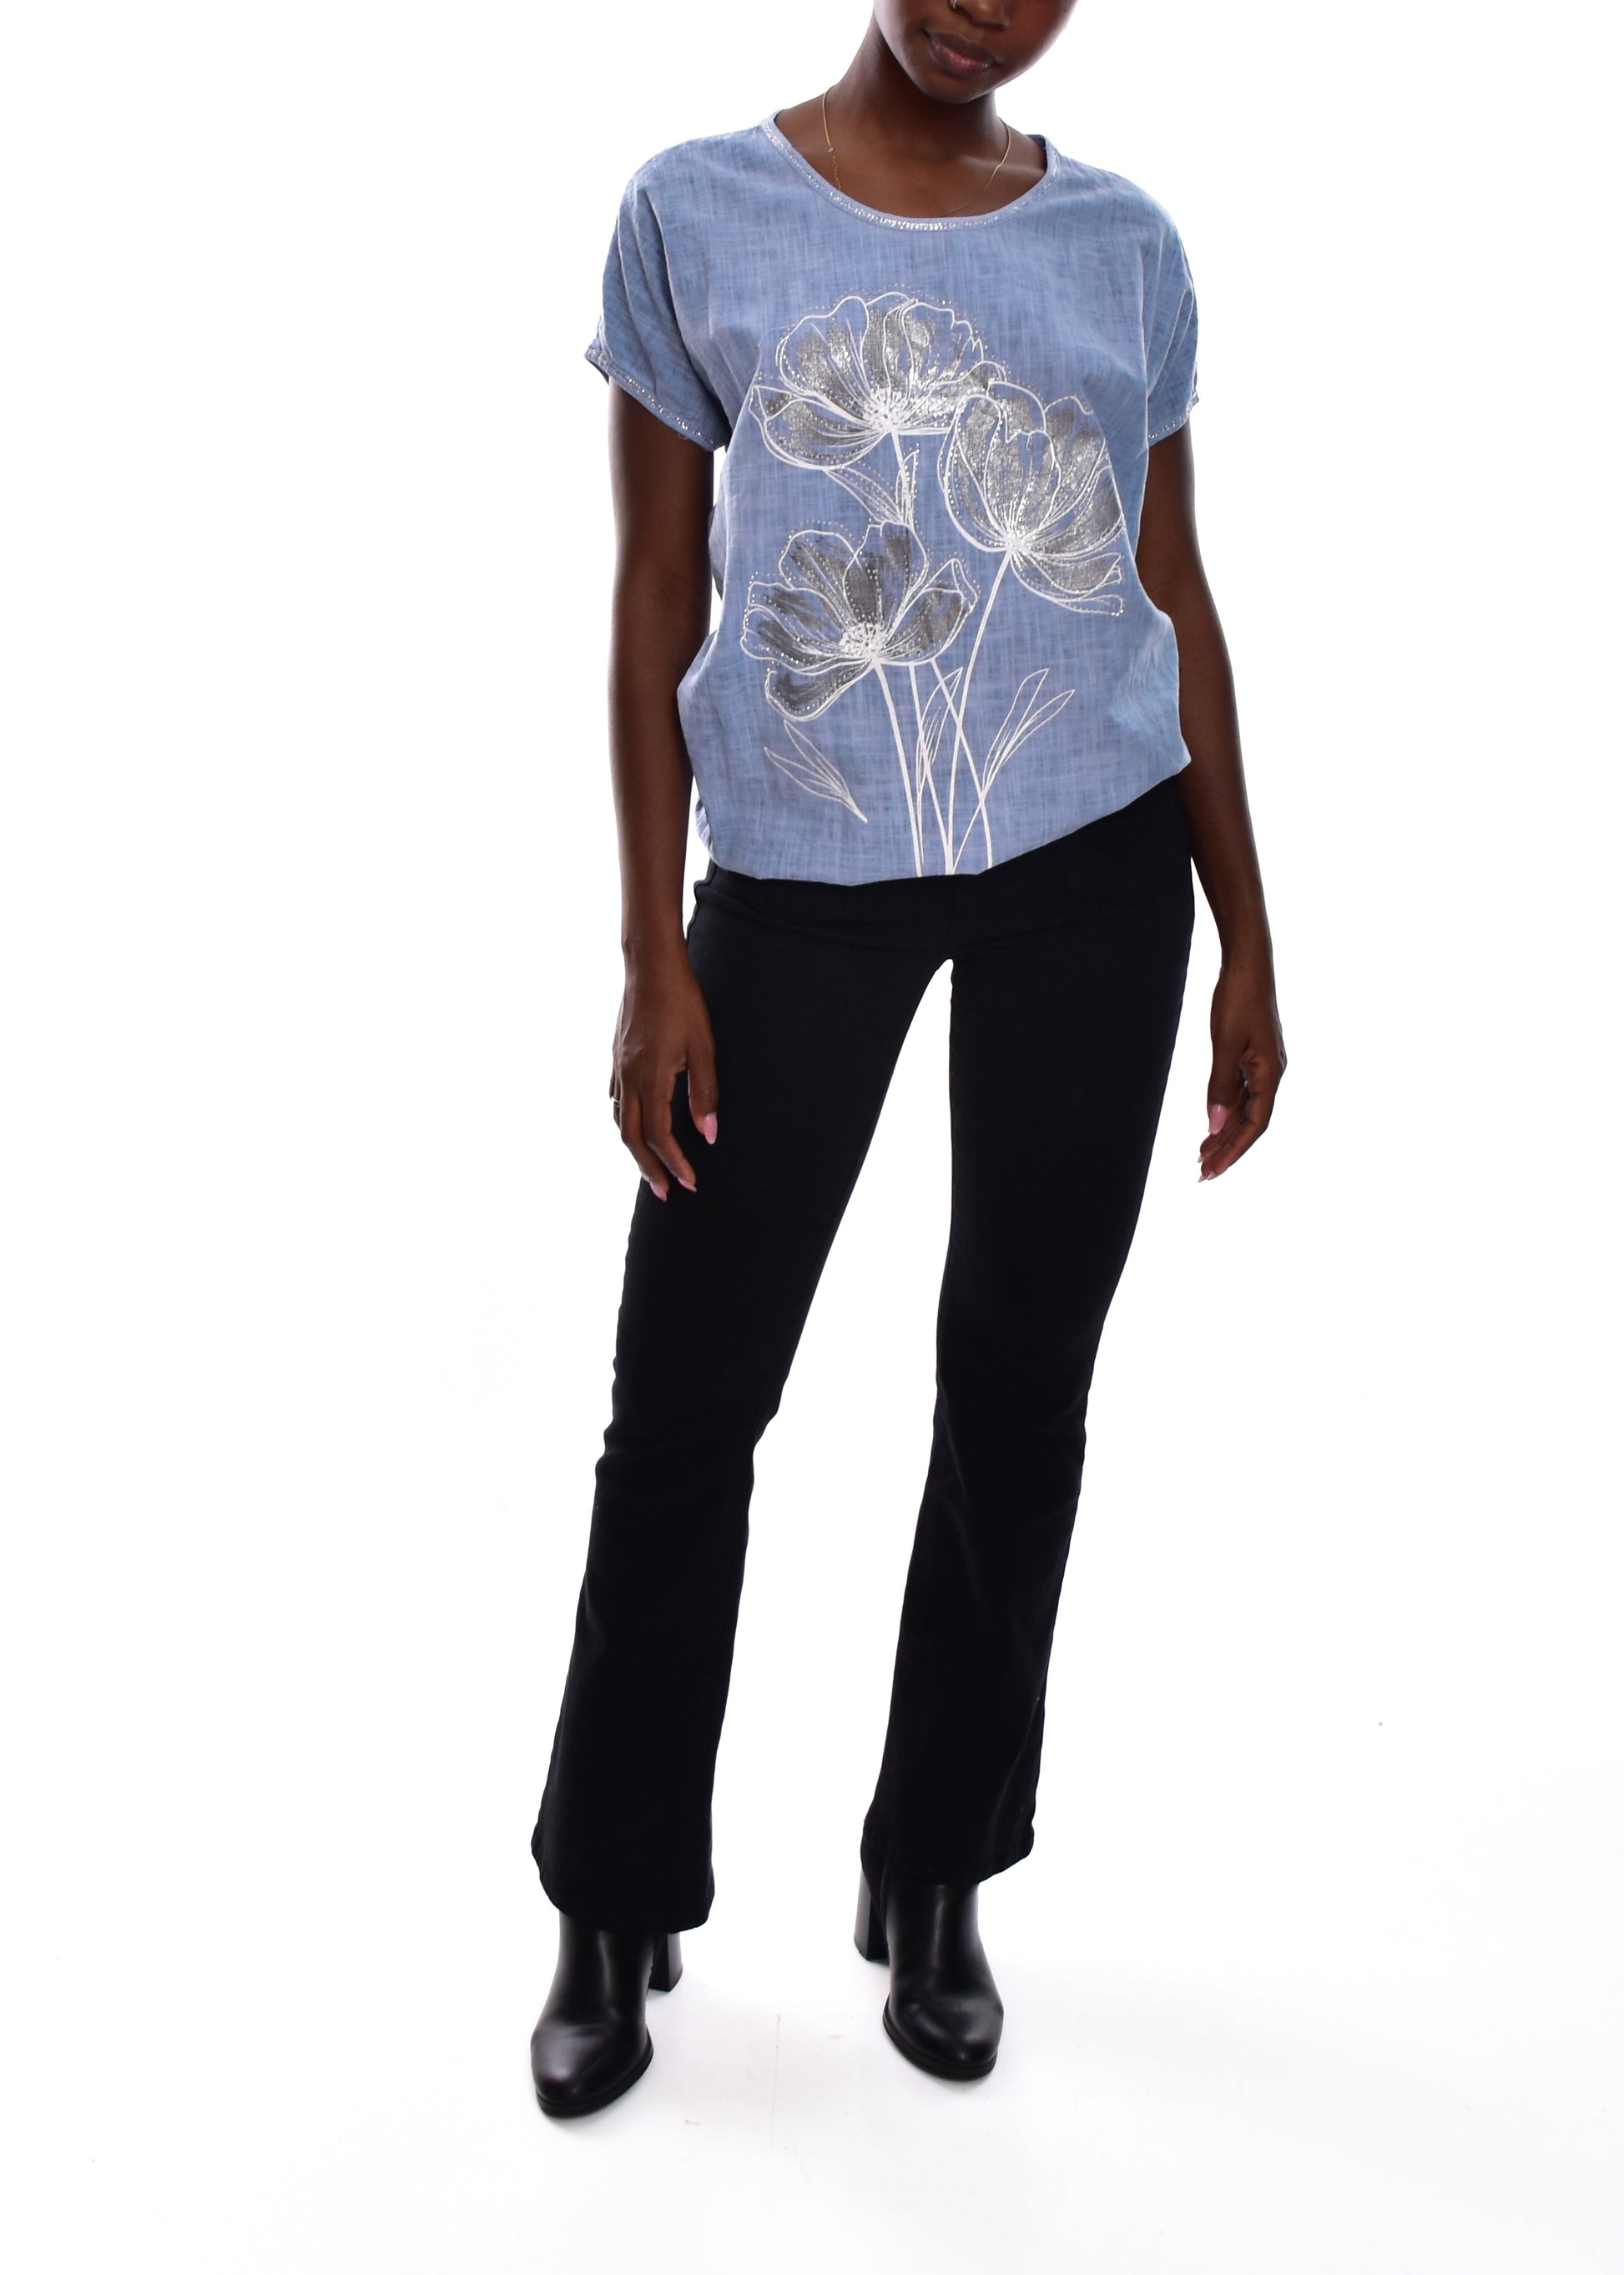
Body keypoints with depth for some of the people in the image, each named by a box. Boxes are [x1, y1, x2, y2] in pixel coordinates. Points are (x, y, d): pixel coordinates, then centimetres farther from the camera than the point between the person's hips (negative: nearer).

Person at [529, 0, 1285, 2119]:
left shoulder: (1124, 244, 7)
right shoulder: (697, 210, 2)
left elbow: (1176, 597, 10)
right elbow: (656, 592, 1)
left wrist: (1247, 941, 7)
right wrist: (654, 956, -5)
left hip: (1094, 864, 2)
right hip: (799, 873, -1)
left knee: (1019, 1380, 7)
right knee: (685, 1389, 1)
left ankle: (932, 1876, 26)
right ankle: (619, 1908, 21)